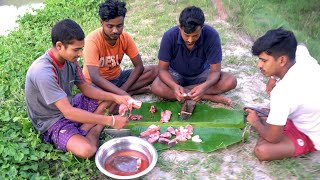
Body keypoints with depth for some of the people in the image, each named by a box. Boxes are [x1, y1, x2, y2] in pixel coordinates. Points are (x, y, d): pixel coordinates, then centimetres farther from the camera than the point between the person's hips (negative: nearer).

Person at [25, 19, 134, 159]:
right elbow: (68, 112, -33)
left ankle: (83, 131, -7)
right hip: (53, 121, -8)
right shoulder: (43, 72, -32)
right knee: (86, 150, -34)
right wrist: (110, 120, -32)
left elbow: (86, 88, 3)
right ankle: (93, 131, -2)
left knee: (110, 97, 6)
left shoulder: (70, 59, -8)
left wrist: (115, 97, -11)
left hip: (70, 105, 8)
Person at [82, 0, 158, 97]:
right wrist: (123, 94, -46)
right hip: (96, 83, -5)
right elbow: (94, 77, -36)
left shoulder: (126, 37, -12)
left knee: (154, 70, -12)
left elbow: (139, 66, -9)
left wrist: (123, 89, -23)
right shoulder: (92, 40, -26)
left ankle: (116, 93, -17)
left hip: (117, 77, 6)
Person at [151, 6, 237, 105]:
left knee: (231, 81, -24)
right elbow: (163, 69, -20)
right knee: (156, 87, -31)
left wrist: (205, 86, -45)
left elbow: (215, 70, -23)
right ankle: (209, 97, -23)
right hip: (176, 74, 1)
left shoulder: (212, 36, -27)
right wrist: (174, 86, -41)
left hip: (201, 73, 0)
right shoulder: (169, 36, -27)